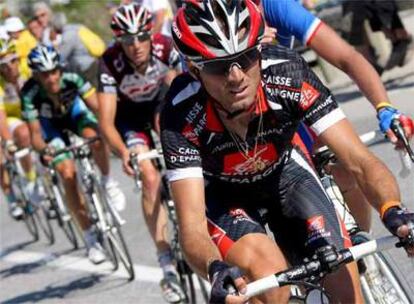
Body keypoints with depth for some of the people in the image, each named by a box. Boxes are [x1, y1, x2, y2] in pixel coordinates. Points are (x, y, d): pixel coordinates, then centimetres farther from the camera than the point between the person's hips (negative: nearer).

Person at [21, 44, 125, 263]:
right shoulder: (30, 94, -33)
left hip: (74, 111, 1)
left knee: (95, 138, -34)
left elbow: (97, 107, -32)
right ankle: (90, 239, -7)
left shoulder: (72, 80, -32)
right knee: (68, 174, -17)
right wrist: (43, 149, -52)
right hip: (50, 124, 0)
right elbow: (35, 134, -30)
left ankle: (107, 183, -5)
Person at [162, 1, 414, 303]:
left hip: (283, 171, 2)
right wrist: (216, 269, -59)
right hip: (221, 192, -2)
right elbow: (192, 228, -36)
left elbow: (359, 160, -32)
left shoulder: (288, 73, -32)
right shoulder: (182, 116, -34)